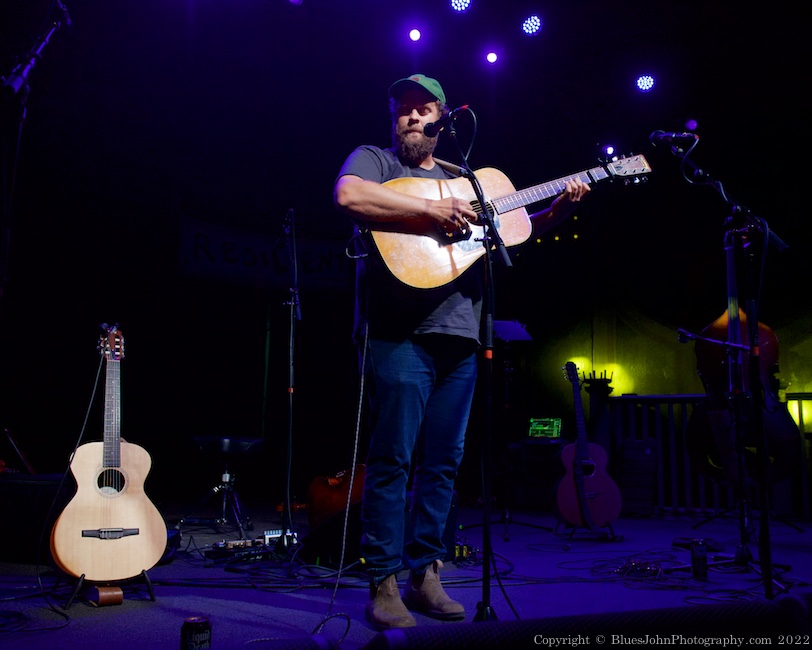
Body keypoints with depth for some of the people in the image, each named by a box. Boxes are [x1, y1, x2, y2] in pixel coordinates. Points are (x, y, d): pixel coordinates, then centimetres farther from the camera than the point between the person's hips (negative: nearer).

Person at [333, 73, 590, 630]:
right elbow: (348, 195, -15)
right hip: (400, 332, -5)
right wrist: (432, 210, -16)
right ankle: (384, 583, 4)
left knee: (443, 460, 7)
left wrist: (559, 208, 9)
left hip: (460, 333, 6)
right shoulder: (373, 160, 9)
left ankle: (424, 574, 17)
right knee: (394, 458, -6)